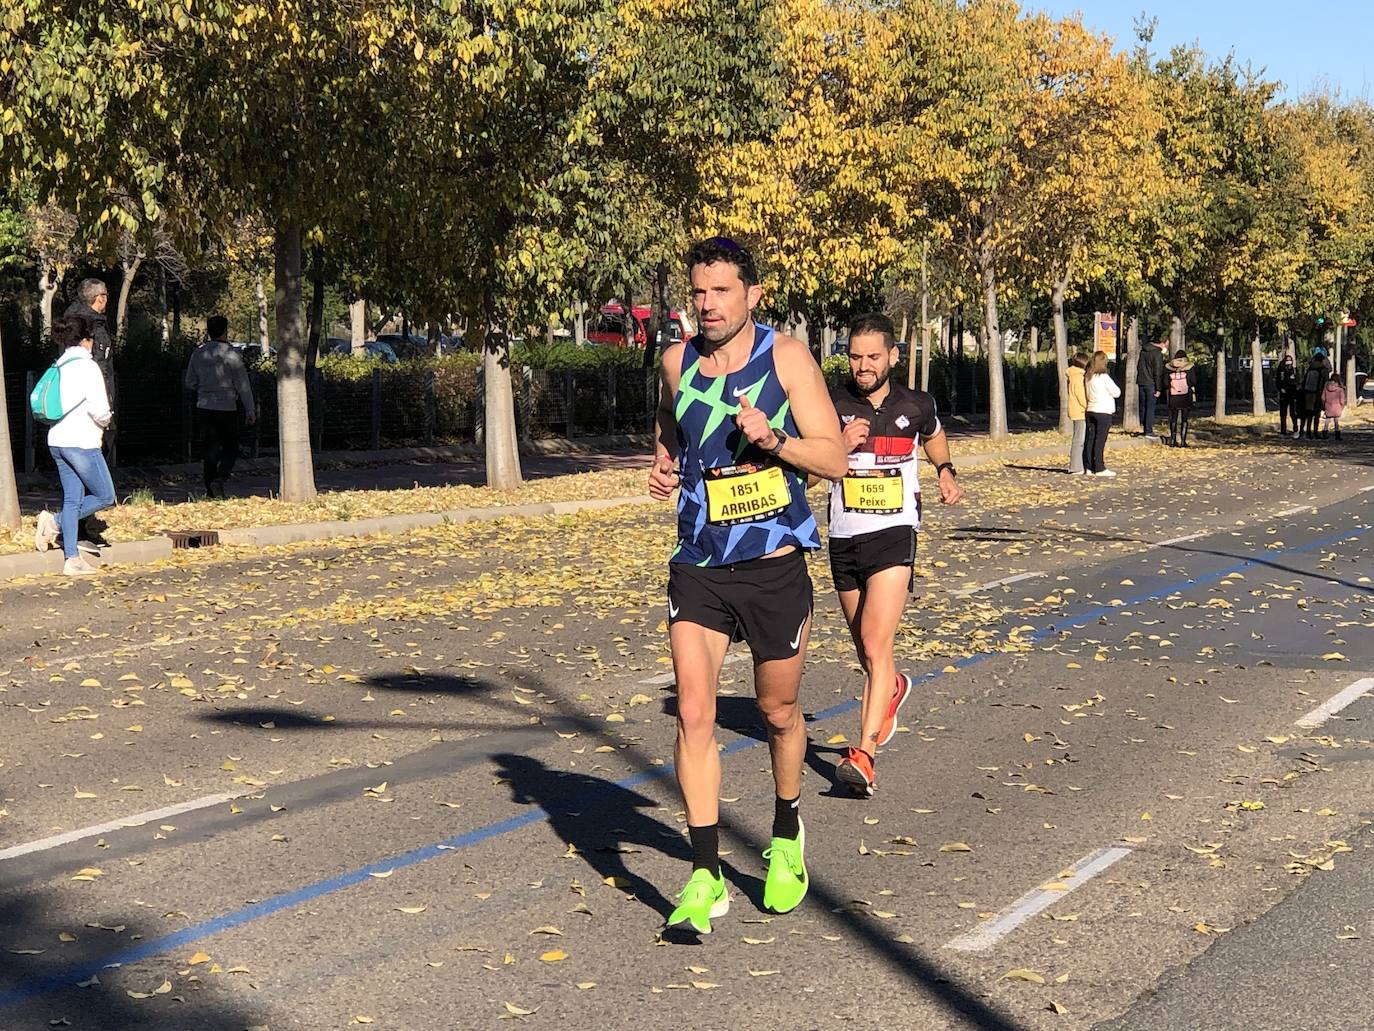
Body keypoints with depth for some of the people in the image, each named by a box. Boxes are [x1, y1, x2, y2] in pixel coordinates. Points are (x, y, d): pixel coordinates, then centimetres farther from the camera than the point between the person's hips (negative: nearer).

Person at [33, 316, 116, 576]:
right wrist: (104, 421, 5)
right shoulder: (87, 366, -12)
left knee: (72, 498, 11)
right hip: (81, 442, -8)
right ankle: (56, 523, -7)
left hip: (57, 440, 8)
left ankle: (72, 558, 9)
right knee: (104, 496, 5)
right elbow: (99, 408, -18)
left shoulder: (59, 366, 10)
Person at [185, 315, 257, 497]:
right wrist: (250, 411, -1)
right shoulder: (232, 354, -10)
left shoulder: (198, 353, 4)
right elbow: (243, 386, -8)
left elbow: (190, 384, 13)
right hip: (226, 409, -4)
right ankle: (219, 480, -18)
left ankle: (210, 492, 8)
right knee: (230, 449, 6)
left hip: (204, 407, 4)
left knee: (210, 450, 10)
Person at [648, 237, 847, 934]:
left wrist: (773, 439, -24)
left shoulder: (787, 358, -6)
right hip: (697, 568, 2)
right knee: (693, 713, -10)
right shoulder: (677, 361, 4)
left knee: (778, 713, 13)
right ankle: (705, 878, -4)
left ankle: (787, 837, 39)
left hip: (774, 567, -2)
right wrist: (662, 467, 2)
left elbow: (834, 459, -7)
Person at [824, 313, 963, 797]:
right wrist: (840, 445, -18)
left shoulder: (916, 405, 2)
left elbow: (934, 436, 26)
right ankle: (892, 689, 51)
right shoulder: (832, 405, -2)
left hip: (893, 535, -2)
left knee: (876, 647, -16)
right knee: (865, 649, 17)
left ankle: (863, 756, -20)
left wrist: (946, 472, 13)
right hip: (844, 538, 3)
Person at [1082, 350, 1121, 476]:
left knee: (1090, 439, 8)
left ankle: (1089, 467, 10)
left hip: (1090, 411, 7)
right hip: (1104, 412, -7)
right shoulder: (1104, 377, -14)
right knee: (1100, 440, -5)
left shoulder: (1088, 377, 6)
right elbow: (1117, 393, -5)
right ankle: (1100, 469, -3)